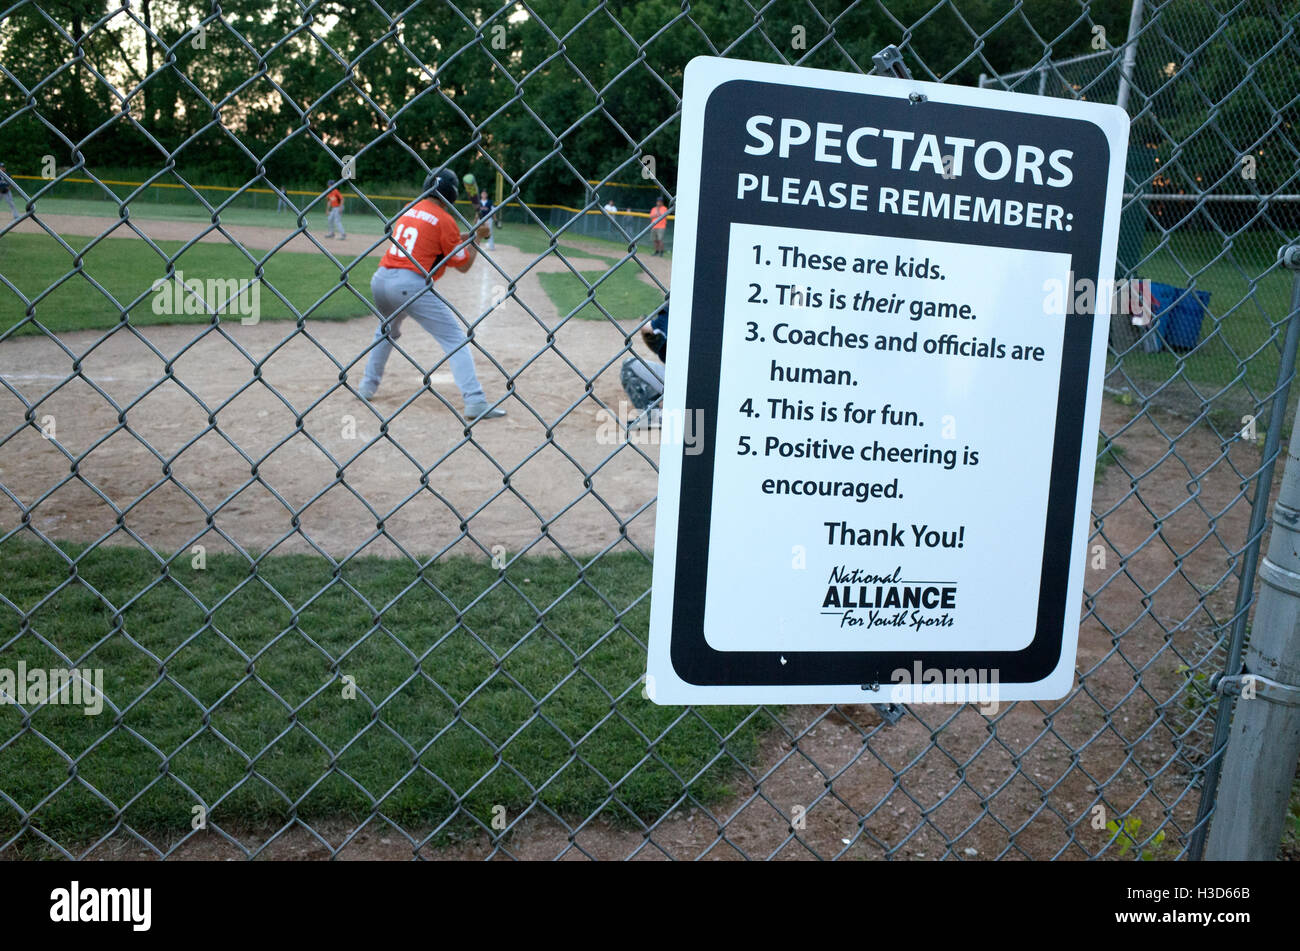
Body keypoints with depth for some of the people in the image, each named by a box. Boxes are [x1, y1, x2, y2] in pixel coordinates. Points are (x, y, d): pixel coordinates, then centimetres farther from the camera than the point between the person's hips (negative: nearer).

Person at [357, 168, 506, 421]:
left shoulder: (408, 211, 18)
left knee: (387, 331, 33)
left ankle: (367, 386, 34)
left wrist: (463, 238, 29)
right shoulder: (444, 220, -2)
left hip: (380, 279, 7)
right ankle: (475, 402, -13)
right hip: (411, 284, -7)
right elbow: (463, 265, 2)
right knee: (455, 339, -4)